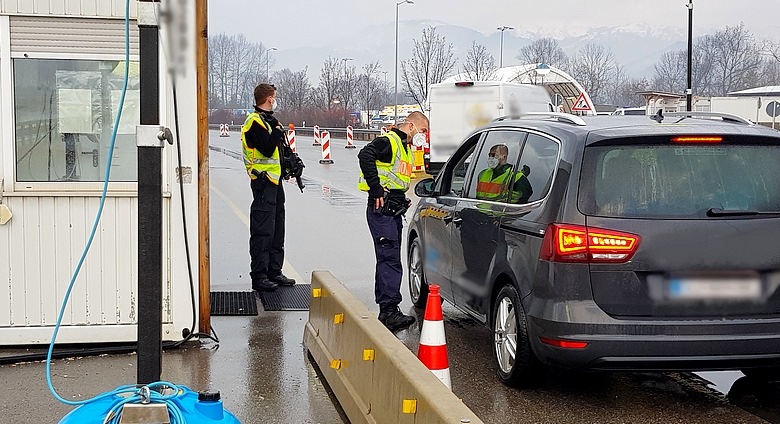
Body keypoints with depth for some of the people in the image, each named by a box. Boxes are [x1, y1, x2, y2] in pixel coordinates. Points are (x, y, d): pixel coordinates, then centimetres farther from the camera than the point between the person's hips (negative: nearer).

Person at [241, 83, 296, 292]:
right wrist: (277, 131, -10)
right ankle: (259, 277, -4)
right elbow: (268, 149, -22)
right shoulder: (255, 122, -13)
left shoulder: (267, 120, 18)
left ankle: (274, 272, 23)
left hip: (275, 181, 10)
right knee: (262, 231, -7)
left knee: (276, 230, 15)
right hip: (264, 181, -10)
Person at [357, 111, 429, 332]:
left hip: (394, 211, 10)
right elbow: (365, 155, -27)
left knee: (388, 260, 12)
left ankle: (386, 310, 17)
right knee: (390, 260, -14)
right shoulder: (389, 141, -10)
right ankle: (389, 310, -16)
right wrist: (376, 188, -25)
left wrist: (402, 200, 14)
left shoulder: (405, 147, 22)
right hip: (382, 209, -10)